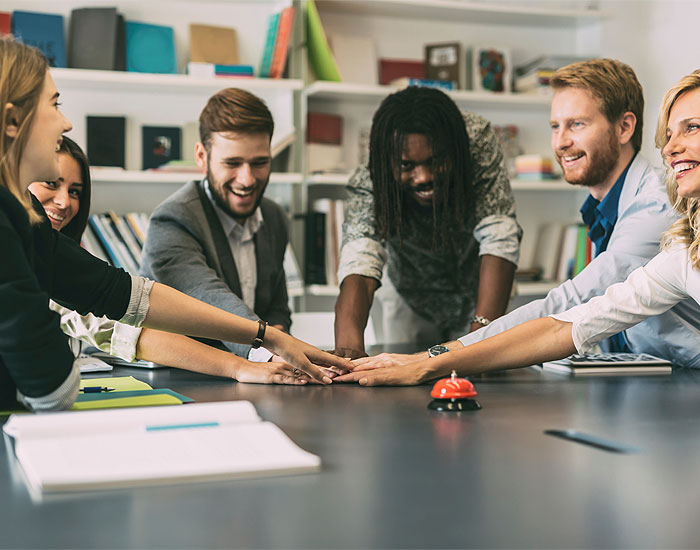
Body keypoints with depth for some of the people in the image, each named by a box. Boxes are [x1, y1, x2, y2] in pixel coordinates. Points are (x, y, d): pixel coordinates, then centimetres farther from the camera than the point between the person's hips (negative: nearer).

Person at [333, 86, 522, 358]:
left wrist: (483, 328, -47)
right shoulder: (368, 185, -31)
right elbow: (359, 263, -45)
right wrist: (348, 344, -64)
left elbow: (498, 238, -34)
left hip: (478, 295, 0)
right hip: (410, 300, 0)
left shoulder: (477, 139, -30)